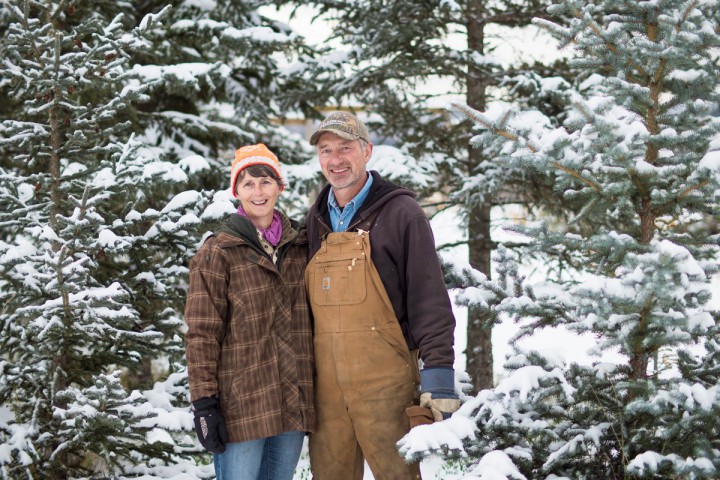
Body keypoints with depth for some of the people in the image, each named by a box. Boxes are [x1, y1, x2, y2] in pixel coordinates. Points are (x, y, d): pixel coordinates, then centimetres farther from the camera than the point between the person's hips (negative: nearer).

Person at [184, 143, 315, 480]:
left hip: (294, 402, 5)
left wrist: (316, 397, 16)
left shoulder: (299, 247, 12)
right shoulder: (218, 253, -3)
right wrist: (204, 402, -12)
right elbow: (201, 335, -6)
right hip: (241, 402, -5)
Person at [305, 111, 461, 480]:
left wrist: (438, 374, -12)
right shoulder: (315, 221, 15)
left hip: (384, 382, -5)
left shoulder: (399, 213, -1)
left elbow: (430, 300, -6)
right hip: (326, 386, 5)